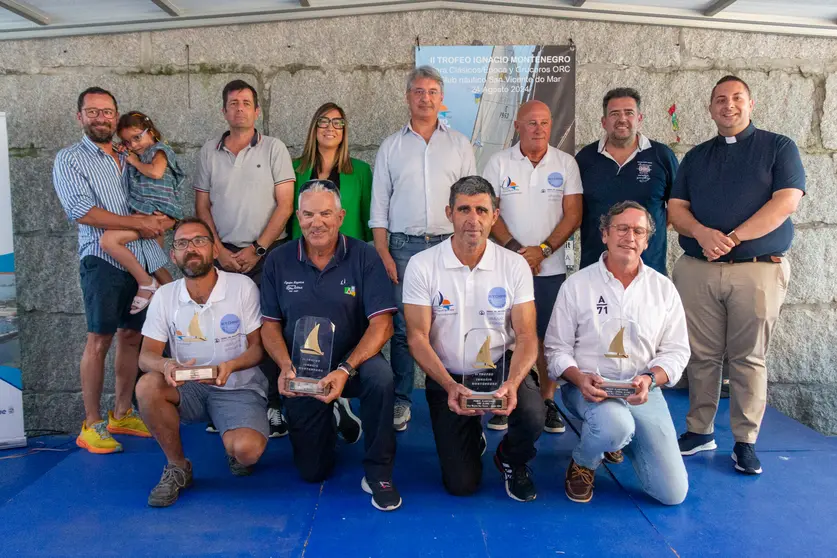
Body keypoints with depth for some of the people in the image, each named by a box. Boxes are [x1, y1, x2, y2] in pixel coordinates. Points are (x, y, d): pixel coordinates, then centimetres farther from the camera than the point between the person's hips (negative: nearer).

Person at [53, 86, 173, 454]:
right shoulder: (70, 159, 3)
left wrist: (163, 222, -5)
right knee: (100, 339, -4)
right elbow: (83, 212, -11)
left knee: (132, 335, 9)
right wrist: (141, 223, -11)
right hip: (105, 260, -5)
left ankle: (121, 415, 20)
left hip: (145, 258, 5)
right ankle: (91, 425, 6)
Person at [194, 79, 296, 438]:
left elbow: (285, 204, -1)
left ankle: (273, 407, 2)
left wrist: (257, 249, -8)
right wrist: (219, 250, -1)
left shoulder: (274, 149, 5)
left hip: (267, 253, -2)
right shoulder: (209, 152, 13)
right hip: (223, 254, 2)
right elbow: (202, 206, 12)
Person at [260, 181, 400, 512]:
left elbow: (382, 324, -16)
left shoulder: (363, 257, -10)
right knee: (312, 472, 3)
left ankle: (377, 473, -15)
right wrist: (285, 366, -18)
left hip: (354, 363, -2)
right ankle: (336, 416, 35)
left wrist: (345, 370, -29)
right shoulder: (279, 262, -2)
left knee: (380, 376, -38)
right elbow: (270, 324, 1)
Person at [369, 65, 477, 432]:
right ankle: (401, 401, 10)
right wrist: (384, 254, -1)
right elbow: (379, 206, 8)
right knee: (402, 326, -1)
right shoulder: (391, 147, 11)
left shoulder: (459, 145, 11)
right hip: (403, 246, 0)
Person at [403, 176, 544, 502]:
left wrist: (512, 384, -28)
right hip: (447, 377, 0)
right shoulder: (422, 265, -10)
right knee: (461, 485, -5)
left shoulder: (515, 265, -6)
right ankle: (472, 438, 34)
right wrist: (450, 386, -26)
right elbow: (417, 337, -12)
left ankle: (511, 461, 8)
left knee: (532, 415, -32)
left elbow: (526, 335, -9)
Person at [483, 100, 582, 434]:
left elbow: (573, 215, 1)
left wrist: (542, 250, -11)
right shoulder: (499, 162, 3)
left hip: (551, 267, 1)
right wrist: (515, 249, -12)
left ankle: (548, 402, 17)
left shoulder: (566, 163, 5)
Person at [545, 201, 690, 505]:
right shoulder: (577, 285, -1)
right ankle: (582, 463, -1)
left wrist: (650, 378, -15)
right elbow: (557, 348, 0)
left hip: (642, 390, 3)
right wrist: (580, 378, -20)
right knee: (615, 426, -39)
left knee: (673, 492, -5)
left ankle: (616, 437, 24)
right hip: (589, 386, -3)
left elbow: (676, 351, 6)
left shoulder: (664, 288, 6)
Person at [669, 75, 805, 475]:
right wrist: (702, 233, -13)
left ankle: (745, 441, 11)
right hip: (697, 269, 3)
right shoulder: (696, 156, 18)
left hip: (758, 269, -3)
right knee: (701, 355, 5)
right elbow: (676, 207, 9)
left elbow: (786, 202, -7)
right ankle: (700, 431, 16)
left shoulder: (778, 148, 7)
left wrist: (733, 237, -15)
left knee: (749, 358, 1)